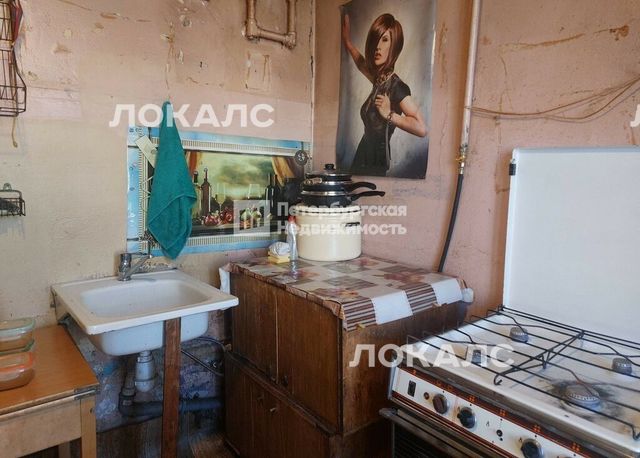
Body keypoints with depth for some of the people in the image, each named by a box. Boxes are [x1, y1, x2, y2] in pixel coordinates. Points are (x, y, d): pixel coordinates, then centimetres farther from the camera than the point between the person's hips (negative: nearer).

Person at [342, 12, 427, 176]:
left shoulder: (397, 86, -17)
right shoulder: (379, 78, 6)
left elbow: (422, 128, -28)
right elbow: (361, 63, 31)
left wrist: (390, 114, -27)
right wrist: (348, 42, 36)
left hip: (375, 164, -8)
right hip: (363, 156, 8)